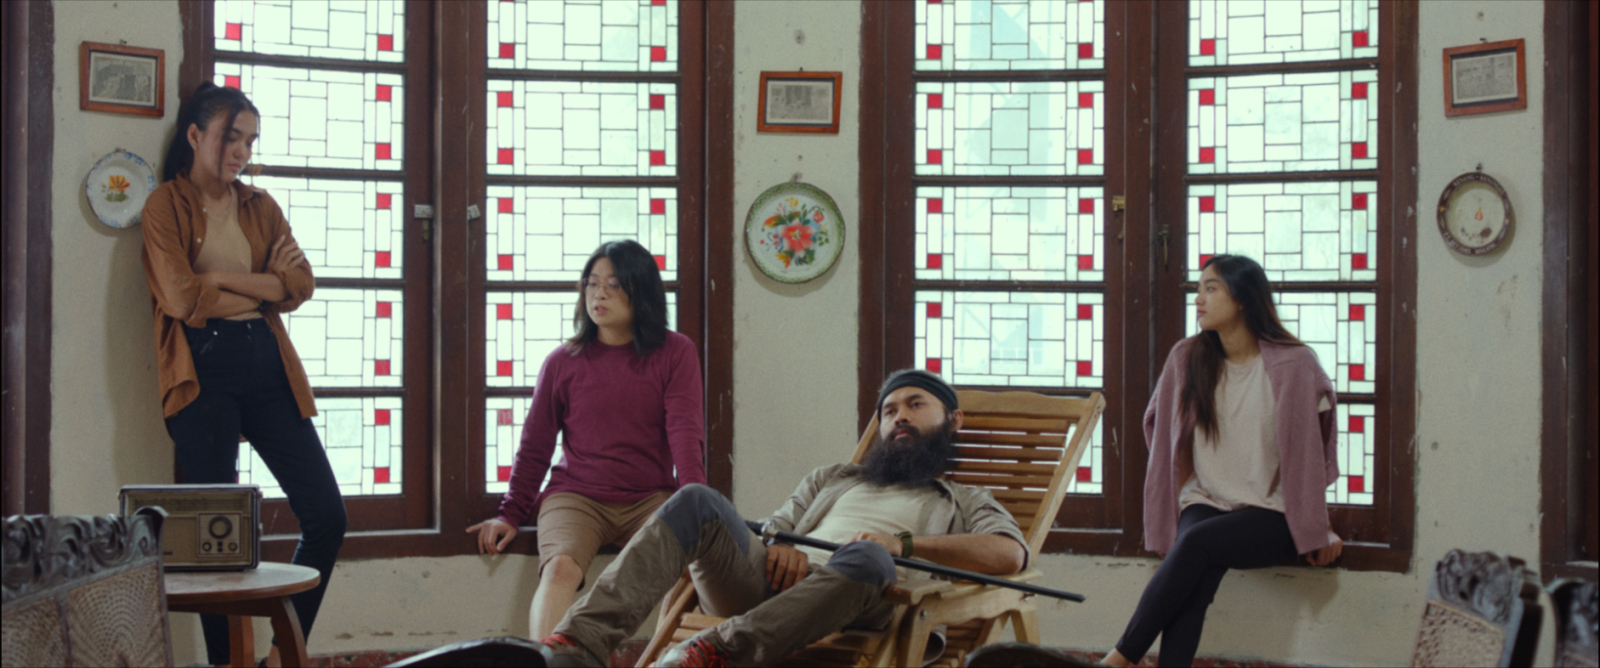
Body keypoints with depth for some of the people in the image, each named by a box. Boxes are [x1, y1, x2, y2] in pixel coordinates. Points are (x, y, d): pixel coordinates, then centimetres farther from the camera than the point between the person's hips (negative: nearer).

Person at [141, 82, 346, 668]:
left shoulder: (260, 206, 17)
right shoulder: (166, 205, 3)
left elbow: (301, 283, 4)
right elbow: (182, 297, -10)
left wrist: (222, 278, -7)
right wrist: (262, 284, 0)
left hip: (266, 364, 5)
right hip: (202, 369, -5)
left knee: (326, 514, -1)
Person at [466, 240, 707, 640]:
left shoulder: (675, 353, 5)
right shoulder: (563, 362, 7)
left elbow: (686, 434, -5)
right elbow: (535, 446, 13)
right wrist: (511, 514, 8)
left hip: (651, 499, 0)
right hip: (576, 498, 0)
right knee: (560, 567, -32)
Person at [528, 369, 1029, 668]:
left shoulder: (965, 503, 26)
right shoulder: (832, 479, 38)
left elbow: (1009, 554, 3)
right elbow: (770, 532, 25)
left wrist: (904, 543, -8)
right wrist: (780, 548, -1)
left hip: (850, 613, -4)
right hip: (775, 586, 4)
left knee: (867, 557, -38)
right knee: (697, 502, -23)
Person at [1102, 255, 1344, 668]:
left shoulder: (1293, 365, -6)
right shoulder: (1187, 358, 6)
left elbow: (1306, 451, -3)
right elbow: (1160, 426, 19)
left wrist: (1316, 532, 1)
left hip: (1271, 514, -3)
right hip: (1206, 502, 3)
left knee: (1197, 542, -32)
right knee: (1198, 578, -30)